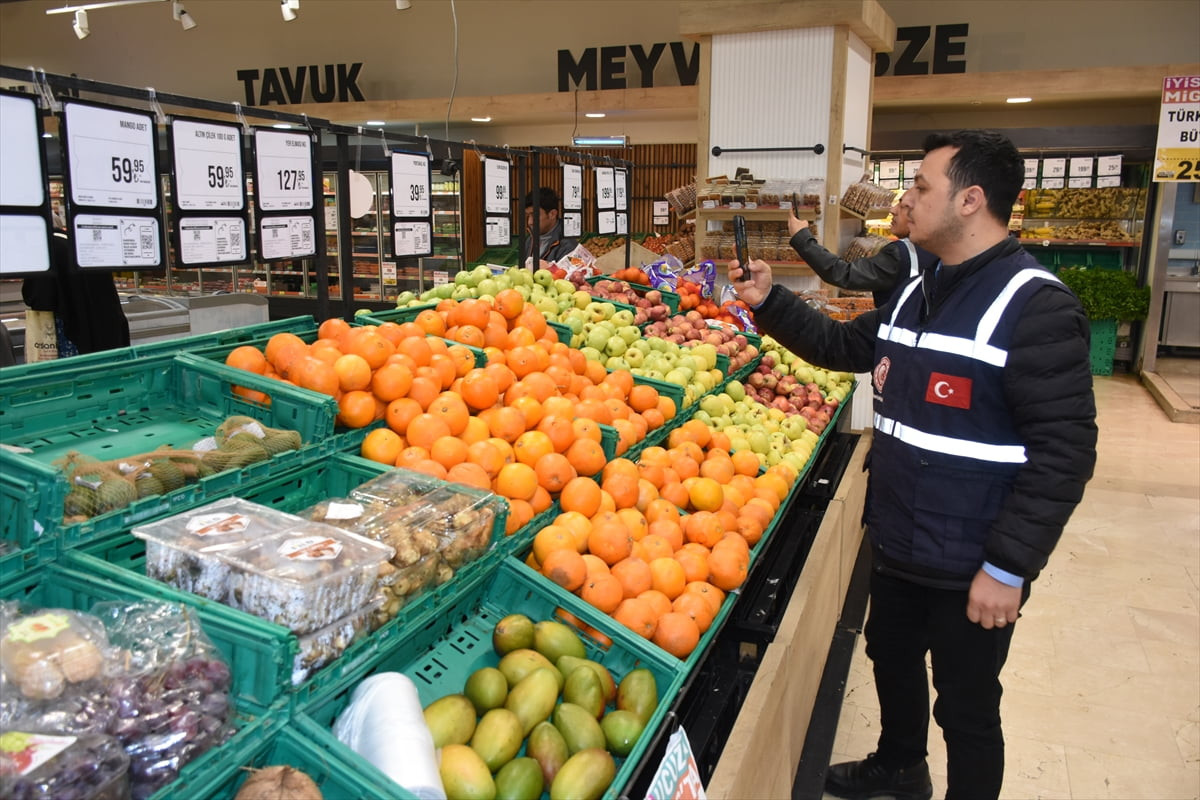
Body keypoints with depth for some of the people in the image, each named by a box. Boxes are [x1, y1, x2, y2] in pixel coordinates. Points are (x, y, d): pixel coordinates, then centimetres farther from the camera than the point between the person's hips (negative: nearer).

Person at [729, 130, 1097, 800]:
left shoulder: (1037, 307, -20)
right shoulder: (917, 295, 7)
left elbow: (1064, 452, -22)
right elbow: (845, 346, 19)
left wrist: (1008, 568, -22)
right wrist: (769, 302, 8)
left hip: (971, 568, -8)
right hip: (898, 544, 9)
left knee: (966, 709, 10)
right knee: (892, 659, 26)